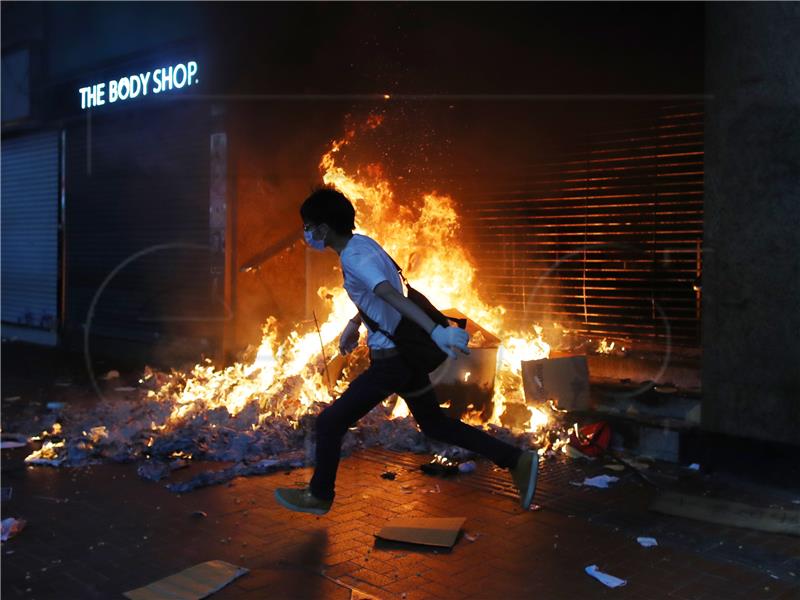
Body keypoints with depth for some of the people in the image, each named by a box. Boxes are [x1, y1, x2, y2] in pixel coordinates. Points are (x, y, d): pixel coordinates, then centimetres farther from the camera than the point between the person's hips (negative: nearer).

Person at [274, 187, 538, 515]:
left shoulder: (354, 258, -20)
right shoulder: (361, 242, 8)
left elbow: (393, 296, -35)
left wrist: (435, 331, -46)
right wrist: (354, 323, 37)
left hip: (390, 361, -10)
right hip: (407, 352, 10)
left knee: (330, 422, 3)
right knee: (434, 423, 21)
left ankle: (319, 495, 23)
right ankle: (518, 460, 22)